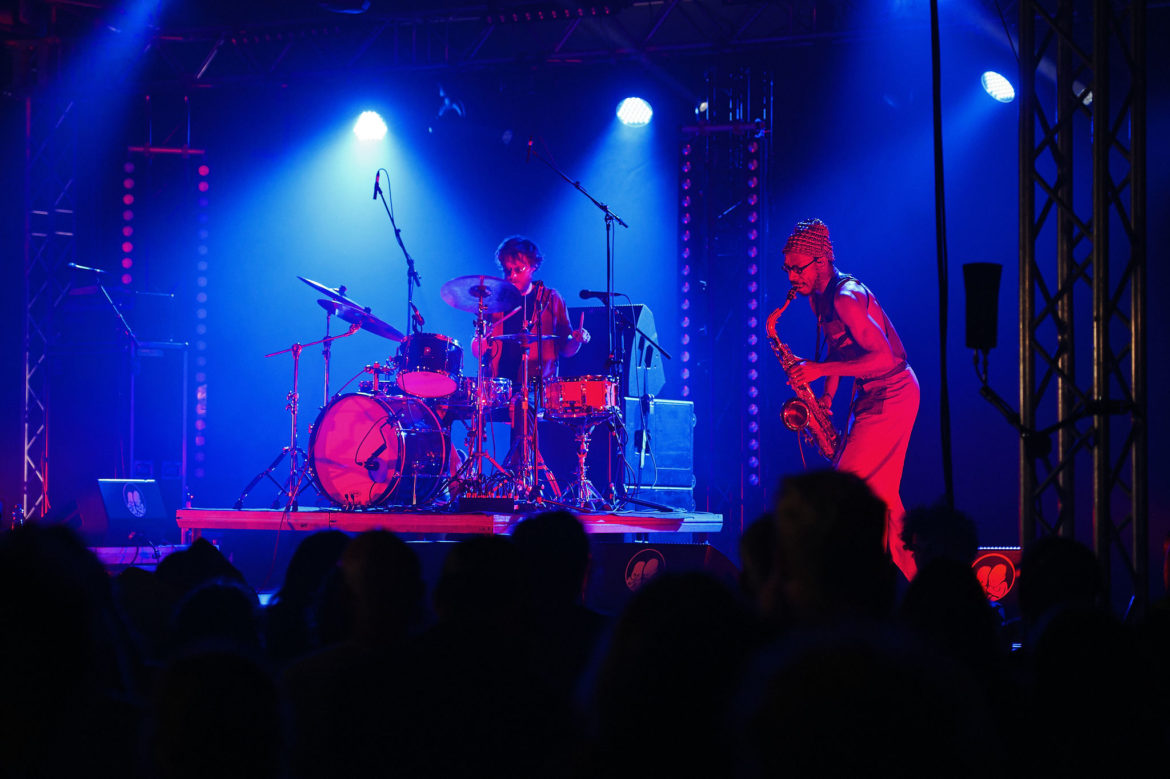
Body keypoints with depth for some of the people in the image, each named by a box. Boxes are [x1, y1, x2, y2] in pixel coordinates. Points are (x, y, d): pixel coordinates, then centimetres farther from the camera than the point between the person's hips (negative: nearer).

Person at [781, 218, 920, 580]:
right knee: (879, 490, 9)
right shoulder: (819, 298, 8)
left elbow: (885, 358, -27)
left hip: (892, 396, -10)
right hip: (869, 396, 10)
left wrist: (821, 370, -26)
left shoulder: (847, 298, -22)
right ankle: (911, 573, 13)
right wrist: (827, 396, 6)